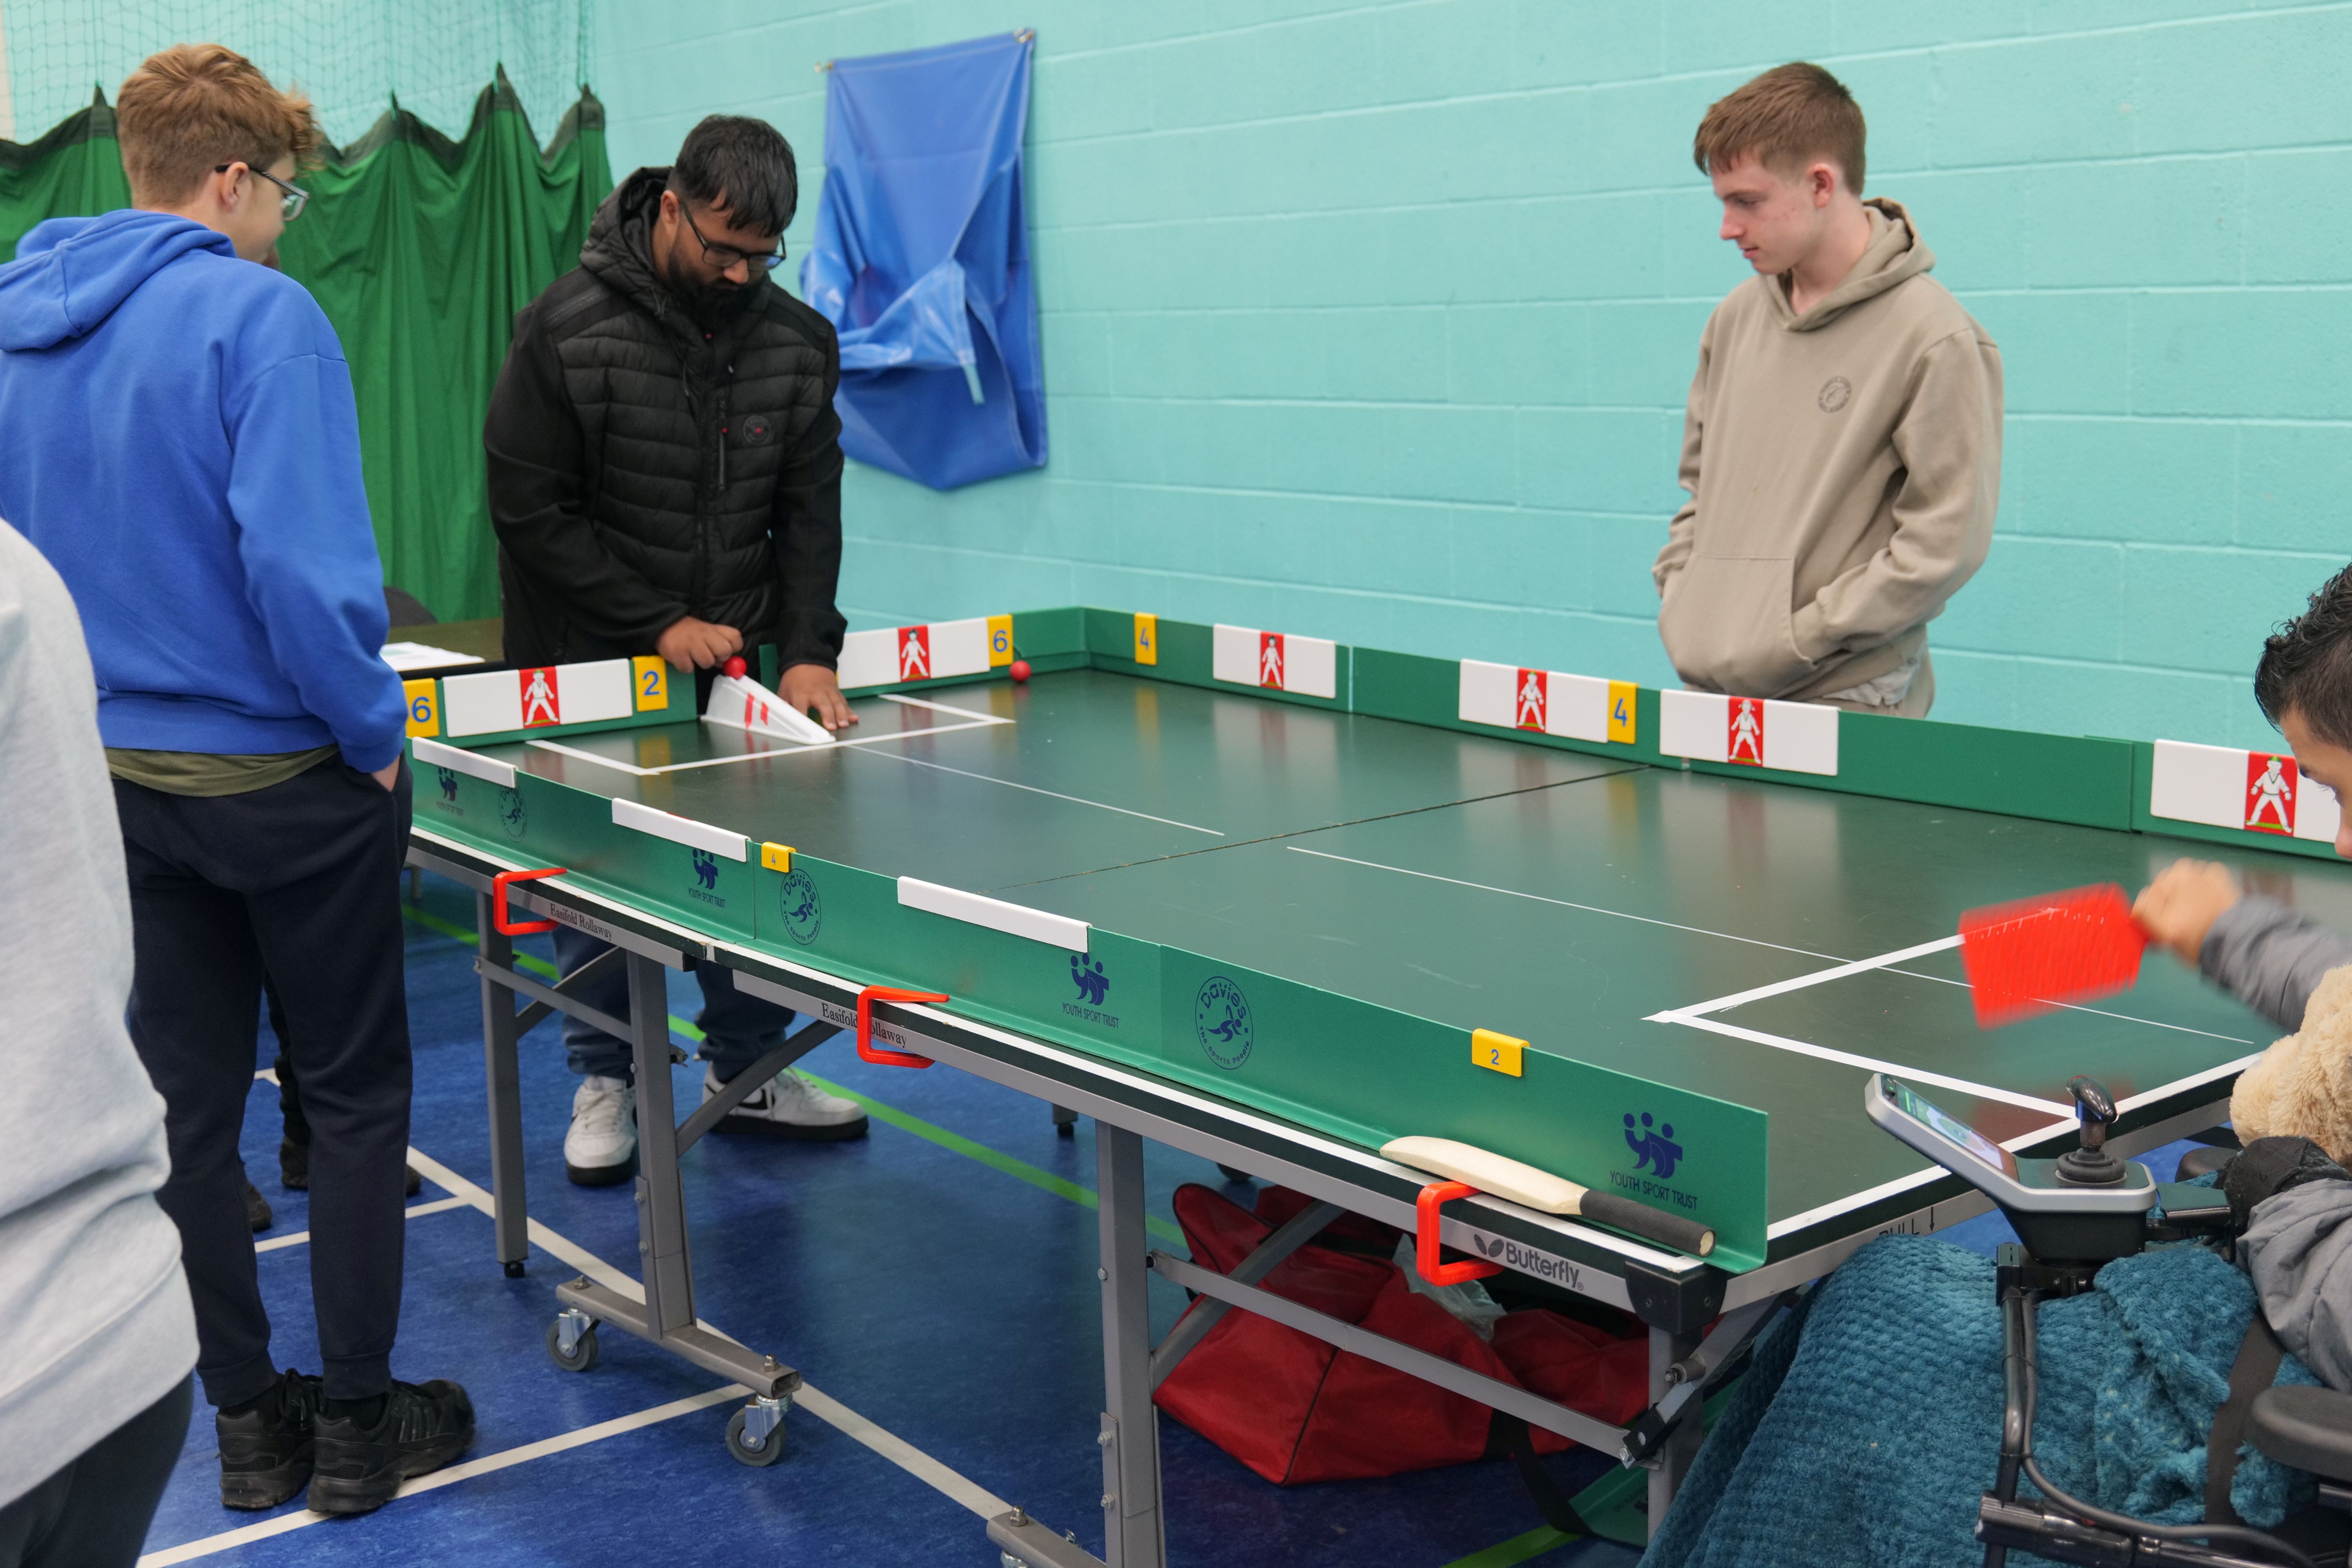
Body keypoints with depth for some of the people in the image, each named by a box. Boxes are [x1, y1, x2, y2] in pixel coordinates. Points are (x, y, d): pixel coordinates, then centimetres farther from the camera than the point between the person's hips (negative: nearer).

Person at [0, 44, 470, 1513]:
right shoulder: (258, 315, -17)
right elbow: (301, 560, -25)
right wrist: (376, 733, -13)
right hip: (283, 773, -6)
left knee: (189, 1102, 13)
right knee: (358, 1090, 9)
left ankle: (250, 1420, 24)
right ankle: (359, 1422, 16)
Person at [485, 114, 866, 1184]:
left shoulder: (798, 343, 0)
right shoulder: (566, 332, -13)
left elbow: (808, 513, 1)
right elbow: (531, 511, -10)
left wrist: (806, 648, -12)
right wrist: (660, 624, -13)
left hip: (732, 658, 3)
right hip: (591, 663, -3)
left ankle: (747, 1073, 24)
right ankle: (605, 1079, 23)